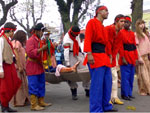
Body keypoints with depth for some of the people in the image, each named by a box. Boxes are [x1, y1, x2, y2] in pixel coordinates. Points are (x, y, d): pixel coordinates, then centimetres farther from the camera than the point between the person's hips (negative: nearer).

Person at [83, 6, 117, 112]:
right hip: (96, 56, -9)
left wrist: (109, 56, 16)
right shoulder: (92, 22, -4)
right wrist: (89, 54, -24)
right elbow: (87, 38, -14)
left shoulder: (103, 27, 22)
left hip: (104, 57, 9)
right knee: (97, 84, -9)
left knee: (107, 82, 12)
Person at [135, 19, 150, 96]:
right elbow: (136, 47, -9)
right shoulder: (136, 34, -4)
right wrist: (139, 57, -14)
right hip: (141, 56, -6)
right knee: (143, 74, -3)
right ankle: (143, 90, 6)